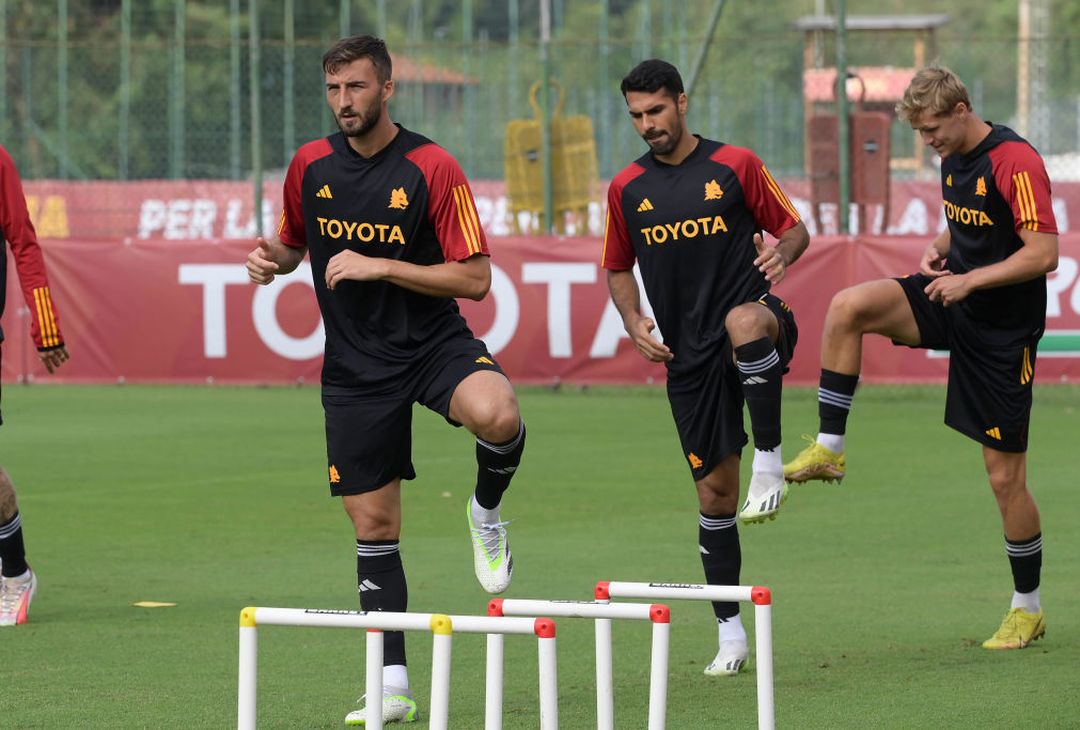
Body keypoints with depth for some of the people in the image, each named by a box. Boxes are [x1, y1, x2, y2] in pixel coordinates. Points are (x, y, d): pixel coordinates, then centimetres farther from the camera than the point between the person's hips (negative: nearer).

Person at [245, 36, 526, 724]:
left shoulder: (433, 168, -11)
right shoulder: (310, 165, 3)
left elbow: (475, 278, -13)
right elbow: (295, 242, 21)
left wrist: (381, 266, -20)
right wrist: (272, 257, -3)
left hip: (435, 342, -3)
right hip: (356, 369, 3)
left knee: (497, 415, -37)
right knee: (374, 527, 4)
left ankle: (487, 510, -3)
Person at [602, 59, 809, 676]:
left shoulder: (736, 165, 1)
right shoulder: (627, 189, 10)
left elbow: (795, 230, 7)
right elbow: (619, 267, 21)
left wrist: (782, 252, -16)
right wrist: (634, 321, 3)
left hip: (752, 313, -3)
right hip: (689, 355, 3)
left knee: (744, 323, -42)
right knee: (715, 490, 2)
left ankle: (770, 462, -28)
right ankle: (731, 633, 12)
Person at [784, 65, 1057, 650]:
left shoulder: (1015, 161, -19)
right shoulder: (954, 160, 7)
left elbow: (1043, 254, -25)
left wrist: (968, 279, -25)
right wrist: (940, 247, 4)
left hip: (1003, 326, -7)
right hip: (953, 299, 7)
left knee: (1005, 476, -2)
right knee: (848, 306, -19)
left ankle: (1028, 610, 14)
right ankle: (829, 449, -12)